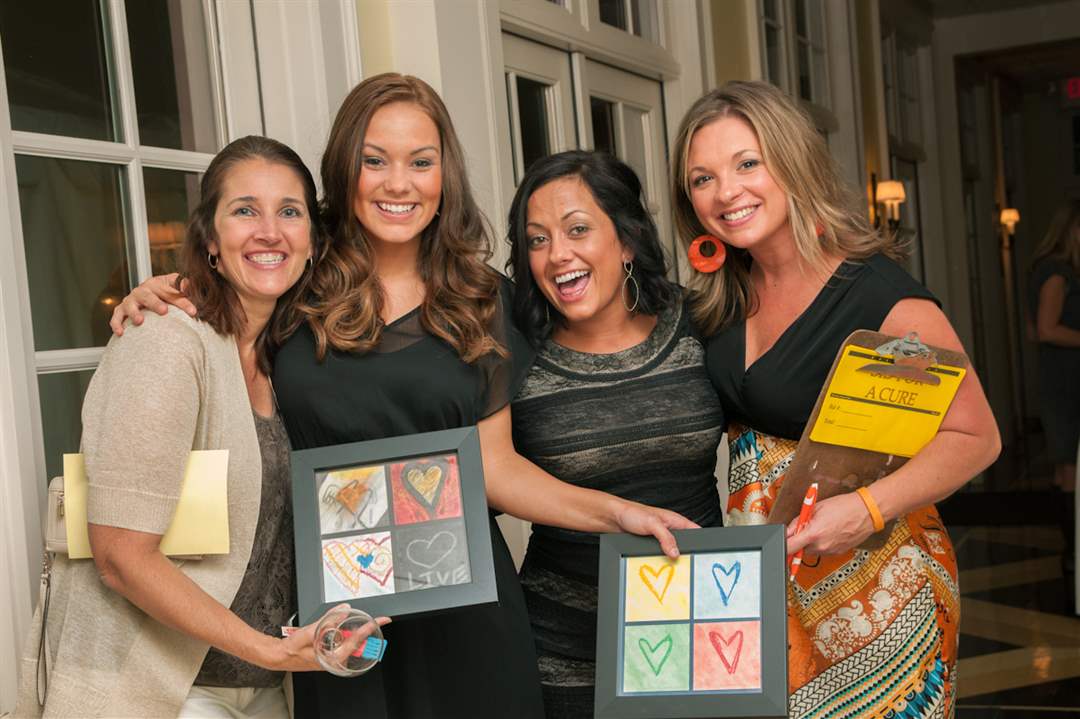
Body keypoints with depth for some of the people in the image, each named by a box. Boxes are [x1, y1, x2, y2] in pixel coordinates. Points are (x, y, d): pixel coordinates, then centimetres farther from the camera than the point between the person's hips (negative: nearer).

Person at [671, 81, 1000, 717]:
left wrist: (867, 509, -29)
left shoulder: (880, 295, -18)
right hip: (762, 581, 6)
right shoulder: (726, 296, 2)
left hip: (875, 579, -6)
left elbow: (975, 437, -15)